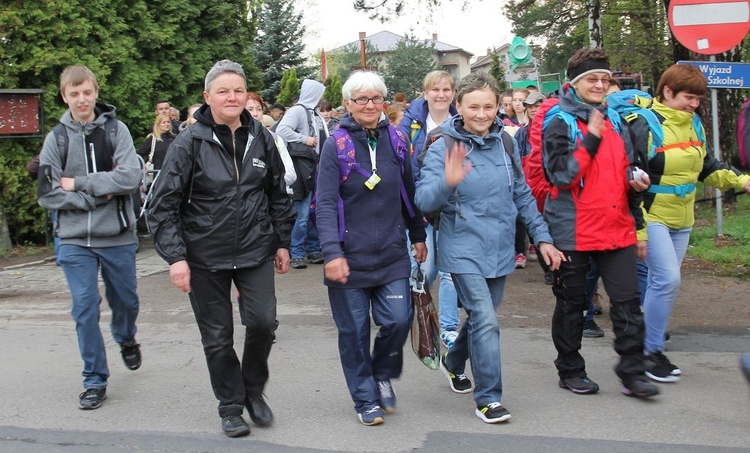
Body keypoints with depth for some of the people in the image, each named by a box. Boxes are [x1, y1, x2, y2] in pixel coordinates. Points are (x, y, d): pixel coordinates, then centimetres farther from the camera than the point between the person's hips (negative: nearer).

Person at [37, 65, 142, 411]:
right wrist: (96, 196, -13)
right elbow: (47, 193, -4)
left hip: (118, 236, 0)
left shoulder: (116, 130, -2)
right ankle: (95, 381, 12)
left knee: (125, 301, 15)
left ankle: (126, 340, 48)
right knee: (85, 308, -1)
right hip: (75, 239, 0)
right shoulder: (56, 139, 1)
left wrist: (78, 183, -14)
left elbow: (130, 177, -15)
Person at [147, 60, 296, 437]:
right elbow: (164, 205, -8)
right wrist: (175, 257, -15)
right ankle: (231, 407, 25)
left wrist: (283, 242, 12)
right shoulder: (190, 143, -7)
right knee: (217, 336, 6)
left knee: (262, 321, -10)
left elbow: (279, 195, 14)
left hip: (256, 250, 2)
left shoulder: (261, 139, 4)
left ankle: (253, 389, 18)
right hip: (205, 256, -2)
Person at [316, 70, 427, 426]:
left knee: (398, 320, -4)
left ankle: (383, 374, 27)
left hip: (391, 253, 3)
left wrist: (418, 236, 15)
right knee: (354, 330, 6)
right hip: (350, 256, -3)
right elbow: (325, 204, -13)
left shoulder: (395, 140, 4)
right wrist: (332, 253, -21)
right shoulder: (336, 145, -8)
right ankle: (366, 399, 24)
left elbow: (409, 193, 14)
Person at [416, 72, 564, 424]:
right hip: (464, 250, -5)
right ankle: (488, 398, 1)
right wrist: (448, 183, -40)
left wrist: (542, 237, 10)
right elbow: (424, 201, -20)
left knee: (481, 317, 18)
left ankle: (453, 362, 46)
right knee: (485, 322, -13)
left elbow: (523, 195, 13)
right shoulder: (443, 147, -11)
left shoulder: (505, 143, 3)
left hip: (499, 250, 6)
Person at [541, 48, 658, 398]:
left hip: (617, 228, 5)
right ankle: (570, 371, 22)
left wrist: (638, 182, 6)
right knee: (572, 303, 8)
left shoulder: (614, 121, 14)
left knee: (627, 300, 0)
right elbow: (562, 174, -18)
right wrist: (591, 138, -20)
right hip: (574, 231, -5)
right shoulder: (559, 123, -5)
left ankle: (632, 373, 9)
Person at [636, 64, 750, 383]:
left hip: (681, 220, 8)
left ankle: (651, 342, 21)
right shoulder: (646, 126, -14)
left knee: (661, 282, 11)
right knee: (668, 279, -15)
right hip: (652, 217, -7)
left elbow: (707, 166, 21)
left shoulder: (694, 124, 9)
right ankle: (651, 351, -2)